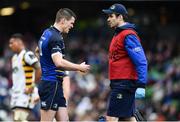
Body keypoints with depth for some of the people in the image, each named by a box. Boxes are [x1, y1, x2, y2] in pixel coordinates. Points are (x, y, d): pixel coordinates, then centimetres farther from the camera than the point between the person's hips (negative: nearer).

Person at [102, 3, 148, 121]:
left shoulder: (128, 35, -13)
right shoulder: (119, 34, 18)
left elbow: (141, 62, -19)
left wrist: (141, 85, -25)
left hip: (124, 84, -10)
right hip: (119, 84, 10)